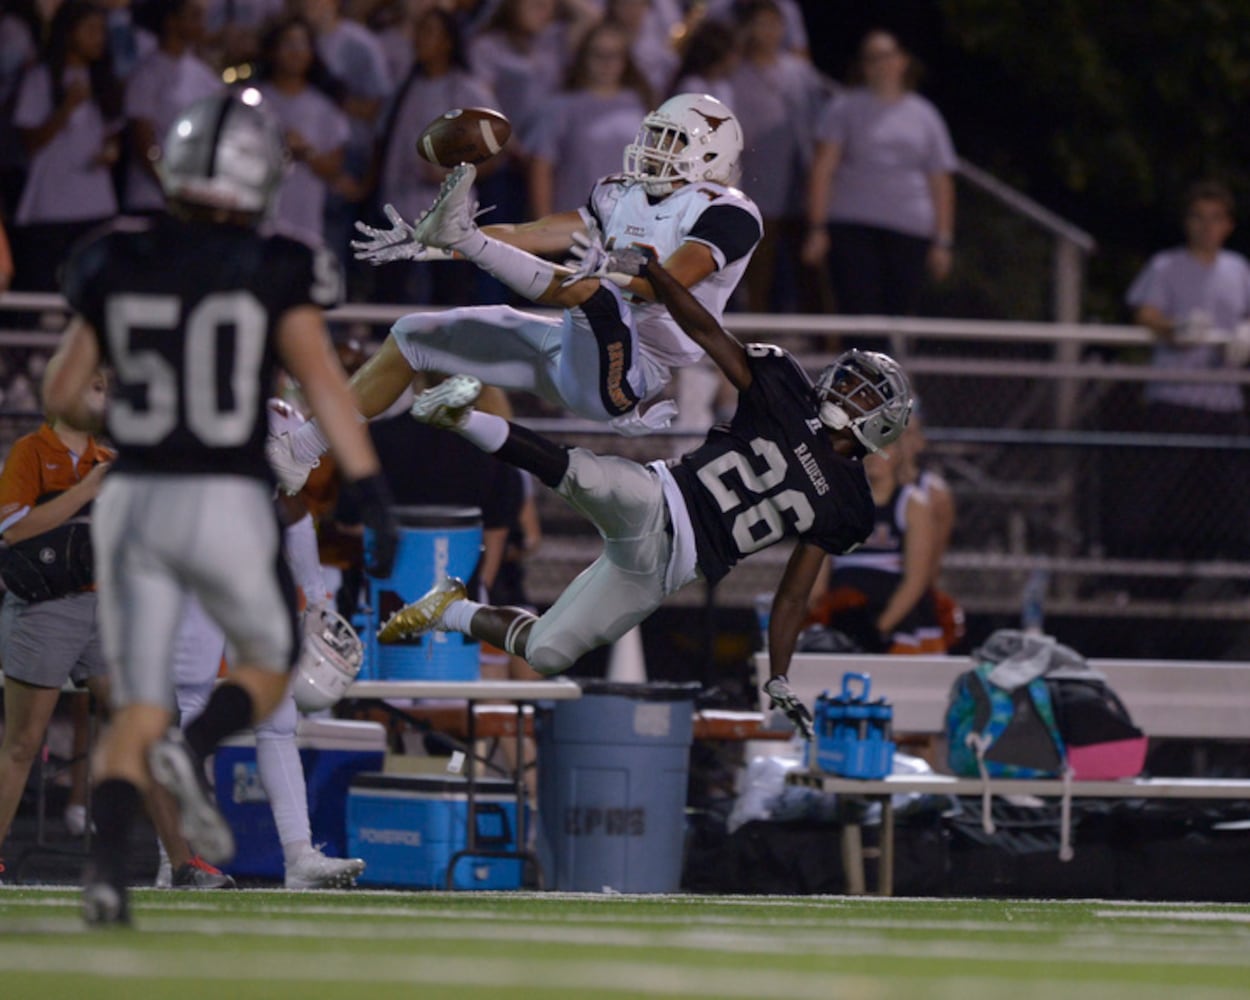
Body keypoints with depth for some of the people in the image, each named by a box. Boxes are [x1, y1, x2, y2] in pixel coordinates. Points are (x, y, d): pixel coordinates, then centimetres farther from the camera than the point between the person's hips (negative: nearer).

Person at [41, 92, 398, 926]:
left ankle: (108, 858, -12)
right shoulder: (275, 273, -6)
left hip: (131, 499, 3)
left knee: (139, 701, 8)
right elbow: (324, 383, -14)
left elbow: (59, 395, 10)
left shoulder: (117, 266, 2)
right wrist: (372, 492, -15)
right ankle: (194, 749, -13)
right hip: (227, 503, -3)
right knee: (269, 663, 18)